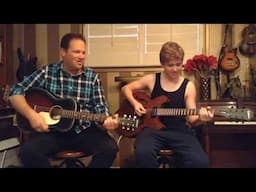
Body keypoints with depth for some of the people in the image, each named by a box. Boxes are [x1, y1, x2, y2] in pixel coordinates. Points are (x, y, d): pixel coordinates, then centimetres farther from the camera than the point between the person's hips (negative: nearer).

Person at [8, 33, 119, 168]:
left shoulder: (92, 77, 4)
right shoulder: (47, 72, 0)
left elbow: (100, 107, -1)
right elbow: (15, 92, -1)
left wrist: (107, 121, -23)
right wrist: (31, 114, -17)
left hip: (84, 131, 1)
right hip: (50, 130, 0)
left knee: (109, 148, -25)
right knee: (28, 152, -28)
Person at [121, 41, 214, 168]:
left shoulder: (188, 86, 5)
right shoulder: (152, 80, 4)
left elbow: (191, 119, 1)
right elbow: (126, 88, 15)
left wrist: (200, 118, -22)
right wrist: (135, 103, -3)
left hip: (179, 131, 1)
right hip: (153, 128, 0)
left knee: (200, 161, -25)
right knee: (143, 153, -35)